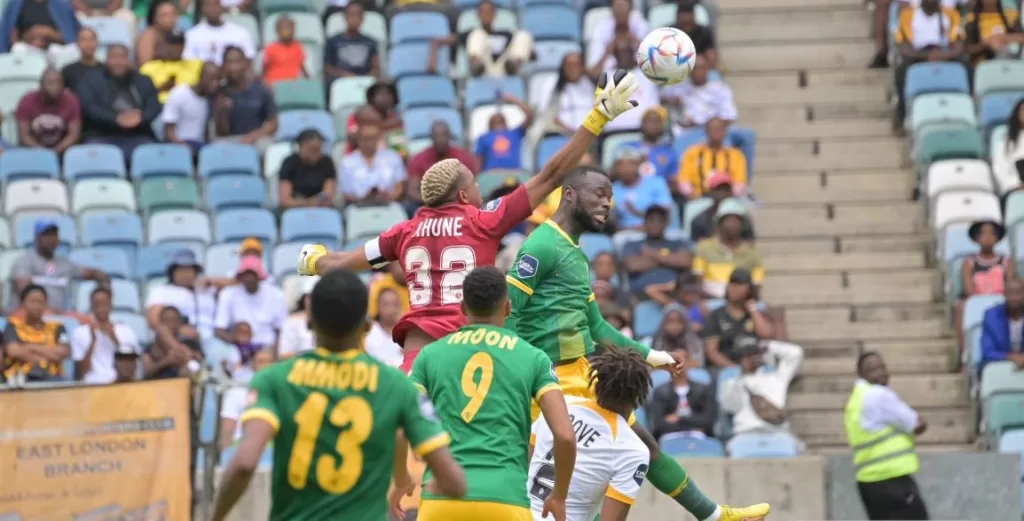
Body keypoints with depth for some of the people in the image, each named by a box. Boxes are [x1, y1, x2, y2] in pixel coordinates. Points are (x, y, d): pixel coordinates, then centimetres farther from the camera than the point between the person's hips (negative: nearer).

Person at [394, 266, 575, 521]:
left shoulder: (431, 354, 12)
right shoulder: (532, 358, 9)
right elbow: (565, 436, 1)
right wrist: (559, 496, 16)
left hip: (443, 496, 1)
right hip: (505, 498, -1)